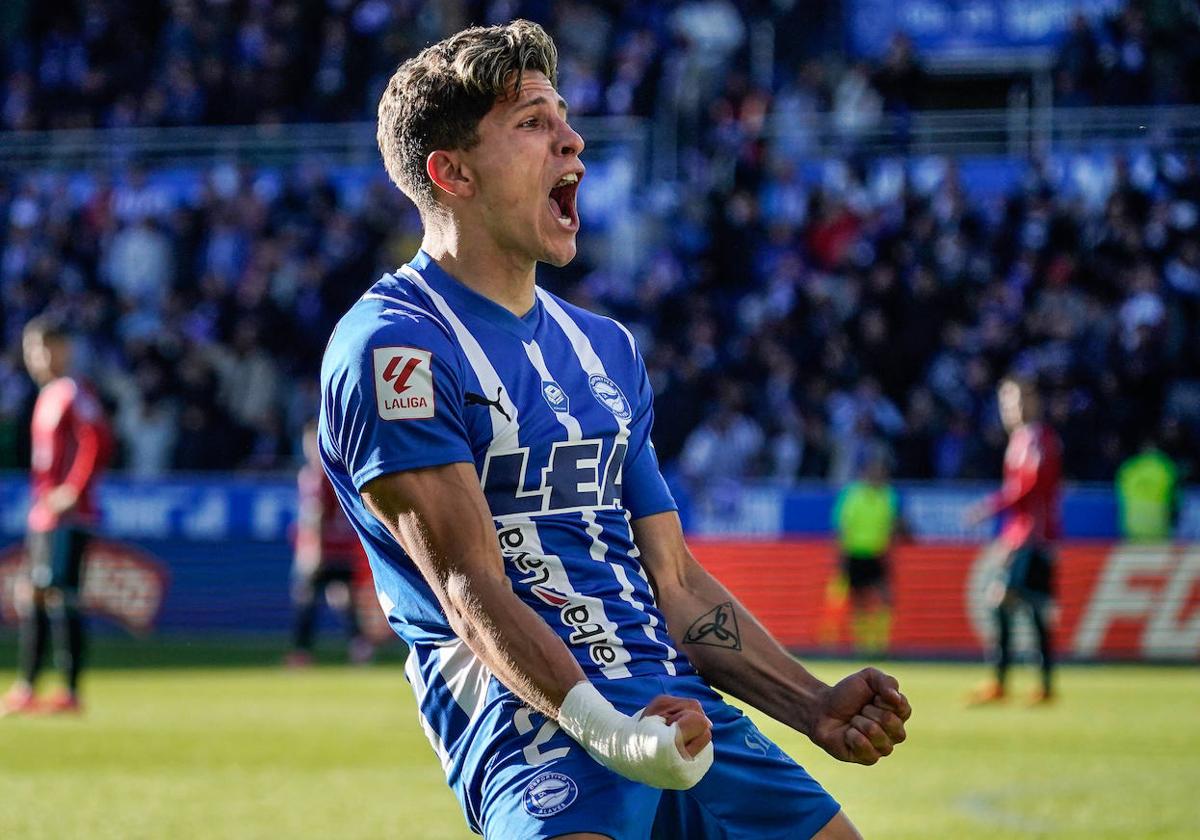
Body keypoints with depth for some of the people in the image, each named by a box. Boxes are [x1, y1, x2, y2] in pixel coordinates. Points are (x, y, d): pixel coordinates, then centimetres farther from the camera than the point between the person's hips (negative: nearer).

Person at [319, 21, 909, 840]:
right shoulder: (390, 346, -5)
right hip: (535, 725, -7)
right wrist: (607, 731, -28)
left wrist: (815, 706, 10)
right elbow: (471, 586, -14)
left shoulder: (608, 348, 22)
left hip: (684, 708, 7)